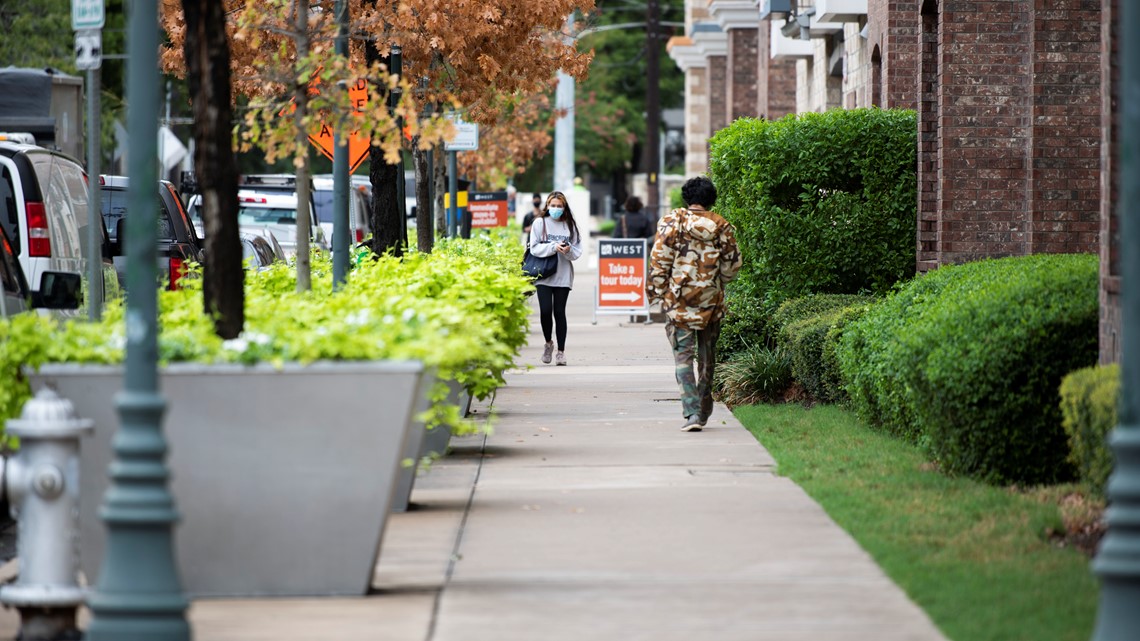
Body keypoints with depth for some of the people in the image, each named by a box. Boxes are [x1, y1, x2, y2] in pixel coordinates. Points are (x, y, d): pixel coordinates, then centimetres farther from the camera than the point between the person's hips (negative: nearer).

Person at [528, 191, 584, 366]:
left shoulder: (570, 225, 7)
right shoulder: (540, 223, 2)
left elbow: (578, 251, 7)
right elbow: (534, 248, -4)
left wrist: (569, 250, -15)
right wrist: (554, 247, -17)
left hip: (563, 276, 1)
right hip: (543, 275, -1)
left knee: (559, 312, 0)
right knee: (545, 310, -10)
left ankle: (561, 351, 8)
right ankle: (548, 343, 15)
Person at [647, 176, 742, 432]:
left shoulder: (672, 222, -5)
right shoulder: (722, 226, 1)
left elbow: (659, 260, -8)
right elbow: (732, 265, 5)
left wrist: (656, 292, 1)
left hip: (678, 300, -2)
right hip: (711, 301, 2)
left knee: (683, 355, -2)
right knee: (707, 356, 15)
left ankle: (692, 412, -15)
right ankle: (704, 408, 25)